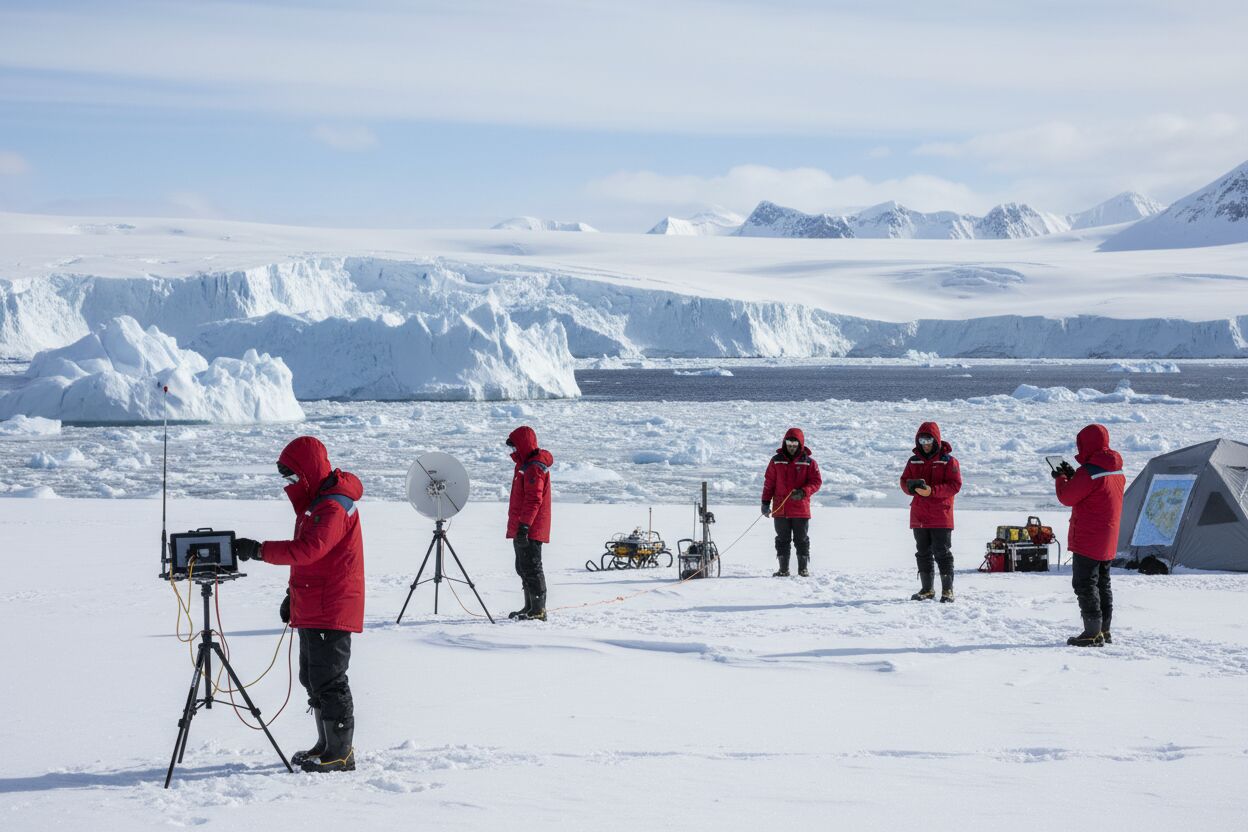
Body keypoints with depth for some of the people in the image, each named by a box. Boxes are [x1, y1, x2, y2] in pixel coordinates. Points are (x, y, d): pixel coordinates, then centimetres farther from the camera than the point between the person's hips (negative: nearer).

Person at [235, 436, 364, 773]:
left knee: (328, 682, -7)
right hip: (312, 611, 11)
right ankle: (327, 746, 25)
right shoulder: (316, 502, 17)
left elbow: (307, 549, -32)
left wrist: (258, 550, -32)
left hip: (331, 611, -11)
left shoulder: (333, 507, -18)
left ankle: (341, 754, -2)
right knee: (313, 679, 16)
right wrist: (293, 595, 25)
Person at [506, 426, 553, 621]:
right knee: (524, 568, 16)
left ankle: (539, 610, -5)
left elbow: (534, 500, -22)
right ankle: (530, 607, 23)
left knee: (531, 568, -8)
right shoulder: (525, 465, 18)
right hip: (521, 530, 11)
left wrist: (524, 526, -25)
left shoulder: (534, 468, -16)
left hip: (530, 531, -11)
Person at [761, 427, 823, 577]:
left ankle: (803, 568, 13)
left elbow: (816, 481, -2)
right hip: (780, 508, 2)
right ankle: (783, 569, 11)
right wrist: (766, 502, 4)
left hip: (800, 508, -2)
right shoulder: (776, 461, 5)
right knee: (782, 540, 6)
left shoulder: (809, 462, 0)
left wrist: (803, 492, -19)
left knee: (801, 540, 5)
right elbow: (769, 482, 8)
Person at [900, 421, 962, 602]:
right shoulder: (914, 461, 10)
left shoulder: (948, 461, -5)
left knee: (942, 553, -4)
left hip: (940, 518, -5)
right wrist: (912, 486, -14)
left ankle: (947, 590, 2)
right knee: (923, 554, 11)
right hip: (919, 517, 5)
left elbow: (955, 485, -12)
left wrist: (932, 490, -24)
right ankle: (926, 589, 19)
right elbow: (904, 481, 11)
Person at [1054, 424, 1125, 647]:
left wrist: (1060, 478, 4)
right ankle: (1104, 631, 20)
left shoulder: (1089, 472, -20)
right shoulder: (1117, 471, 9)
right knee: (1103, 584, 16)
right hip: (1108, 542, 9)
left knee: (1084, 584, -4)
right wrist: (1072, 476, 14)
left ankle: (1093, 632, -6)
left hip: (1087, 540, -9)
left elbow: (1067, 497, -14)